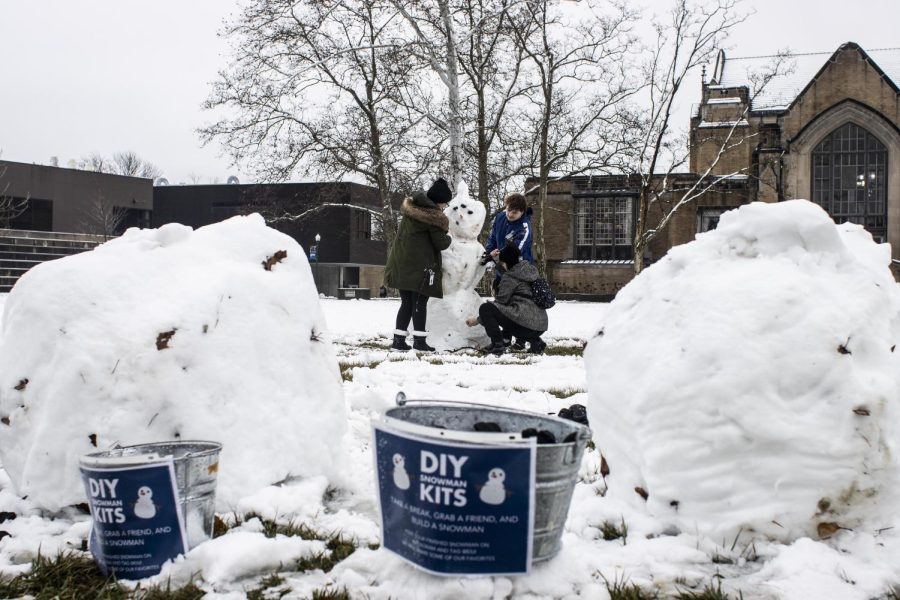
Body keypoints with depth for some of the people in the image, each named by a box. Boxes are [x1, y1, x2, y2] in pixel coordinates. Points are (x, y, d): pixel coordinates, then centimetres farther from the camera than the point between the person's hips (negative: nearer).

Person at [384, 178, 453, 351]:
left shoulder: (410, 206, 10)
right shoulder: (433, 215, -14)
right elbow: (440, 243, -12)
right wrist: (448, 238, 11)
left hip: (401, 265, 7)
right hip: (421, 266, -7)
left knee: (406, 302, 14)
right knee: (420, 303, 1)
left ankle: (398, 339, 13)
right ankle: (419, 341, 0)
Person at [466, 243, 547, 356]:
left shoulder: (510, 277, -5)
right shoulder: (530, 270, 17)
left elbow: (501, 301, -3)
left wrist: (478, 319, 7)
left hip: (526, 324, -9)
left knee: (485, 308, -6)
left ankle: (498, 345, -10)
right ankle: (535, 342, 17)